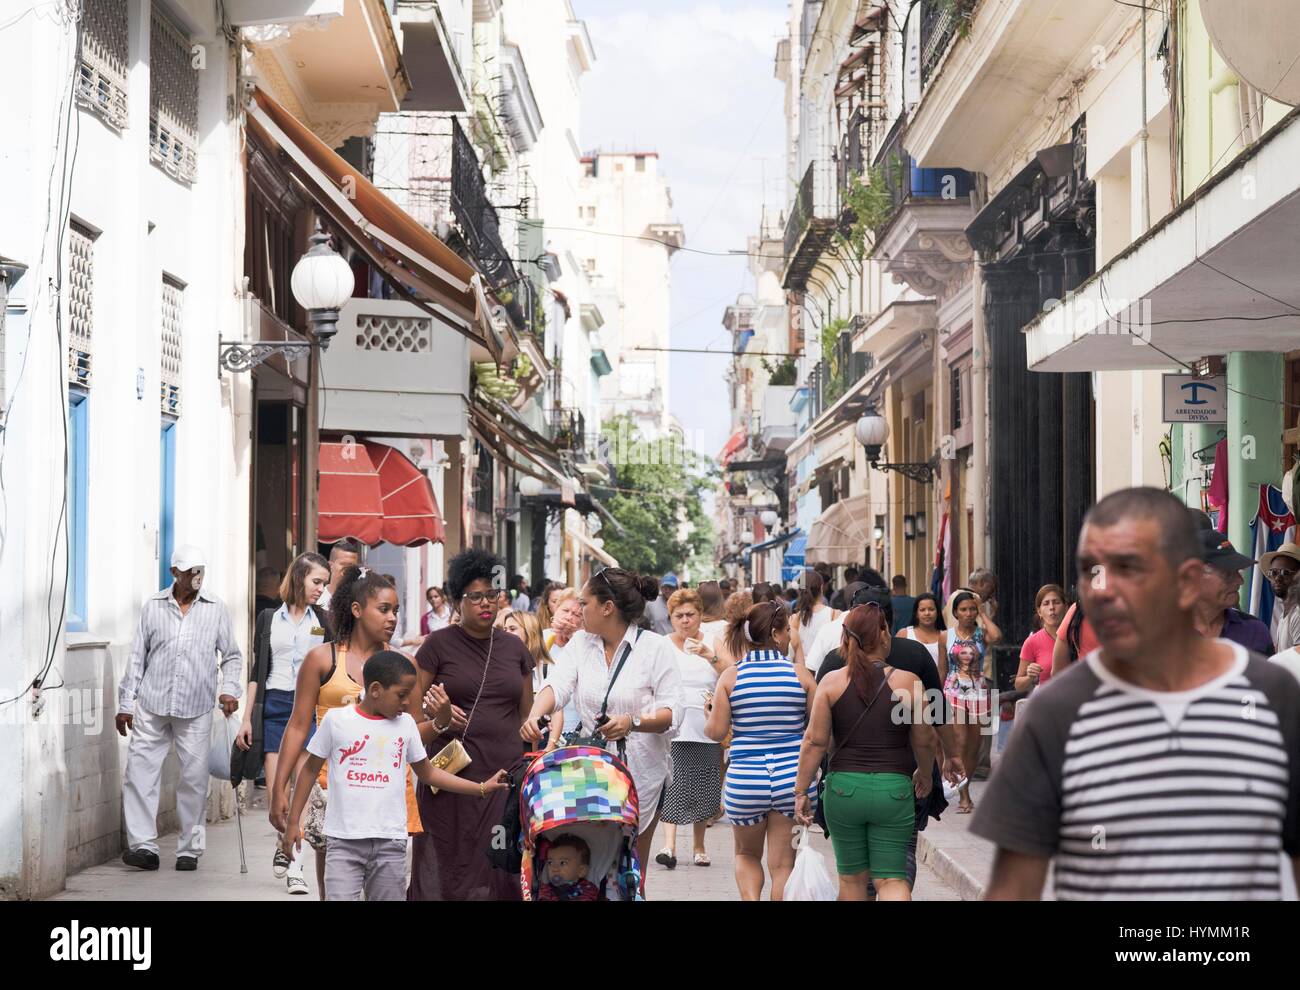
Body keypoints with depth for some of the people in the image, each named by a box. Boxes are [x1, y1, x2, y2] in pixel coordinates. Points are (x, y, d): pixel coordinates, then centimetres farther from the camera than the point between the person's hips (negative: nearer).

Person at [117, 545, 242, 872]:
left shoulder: (215, 609, 6)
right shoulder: (153, 606, 7)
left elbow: (231, 656, 13)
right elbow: (137, 657, 10)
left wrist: (230, 689, -4)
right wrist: (125, 703, 8)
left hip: (196, 710, 0)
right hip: (152, 707, 0)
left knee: (194, 778, 2)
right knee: (140, 772, -7)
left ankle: (189, 849, 11)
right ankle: (143, 845, -5)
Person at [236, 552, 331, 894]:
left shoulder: (324, 621, 9)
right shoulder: (269, 618, 10)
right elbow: (257, 670, 11)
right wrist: (247, 718, 6)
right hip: (273, 705, 1)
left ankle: (295, 868, -8)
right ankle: (284, 844, 26)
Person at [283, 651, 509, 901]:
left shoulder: (405, 724, 6)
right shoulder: (336, 719, -2)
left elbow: (427, 772, 15)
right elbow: (311, 770, 6)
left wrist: (481, 789, 10)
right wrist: (293, 822, 5)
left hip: (390, 842, 3)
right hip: (344, 840, -3)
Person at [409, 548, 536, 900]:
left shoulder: (514, 647, 12)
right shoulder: (439, 644, 1)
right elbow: (411, 715, 1)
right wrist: (438, 721, -17)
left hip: (504, 777, 3)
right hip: (451, 778, -3)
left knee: (500, 872, 0)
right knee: (447, 873, -2)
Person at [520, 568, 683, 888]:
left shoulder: (655, 647, -6)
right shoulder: (580, 643, 7)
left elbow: (672, 714, -12)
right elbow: (558, 685, -11)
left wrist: (633, 722, -30)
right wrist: (534, 715, -31)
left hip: (640, 774, -3)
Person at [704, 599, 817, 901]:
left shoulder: (731, 676, -3)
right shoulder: (800, 673, -3)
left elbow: (716, 732, -6)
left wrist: (709, 715, 16)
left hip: (744, 779, 0)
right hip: (791, 777, 0)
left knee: (746, 855, 21)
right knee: (782, 863, 8)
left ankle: (750, 898, -3)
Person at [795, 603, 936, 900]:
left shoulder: (832, 682, -1)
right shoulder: (908, 682, -3)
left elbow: (815, 741, -3)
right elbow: (924, 740, 5)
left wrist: (801, 791, 5)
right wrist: (925, 774, 24)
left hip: (843, 787, 1)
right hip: (893, 788, -1)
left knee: (852, 878, 15)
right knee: (892, 878, 2)